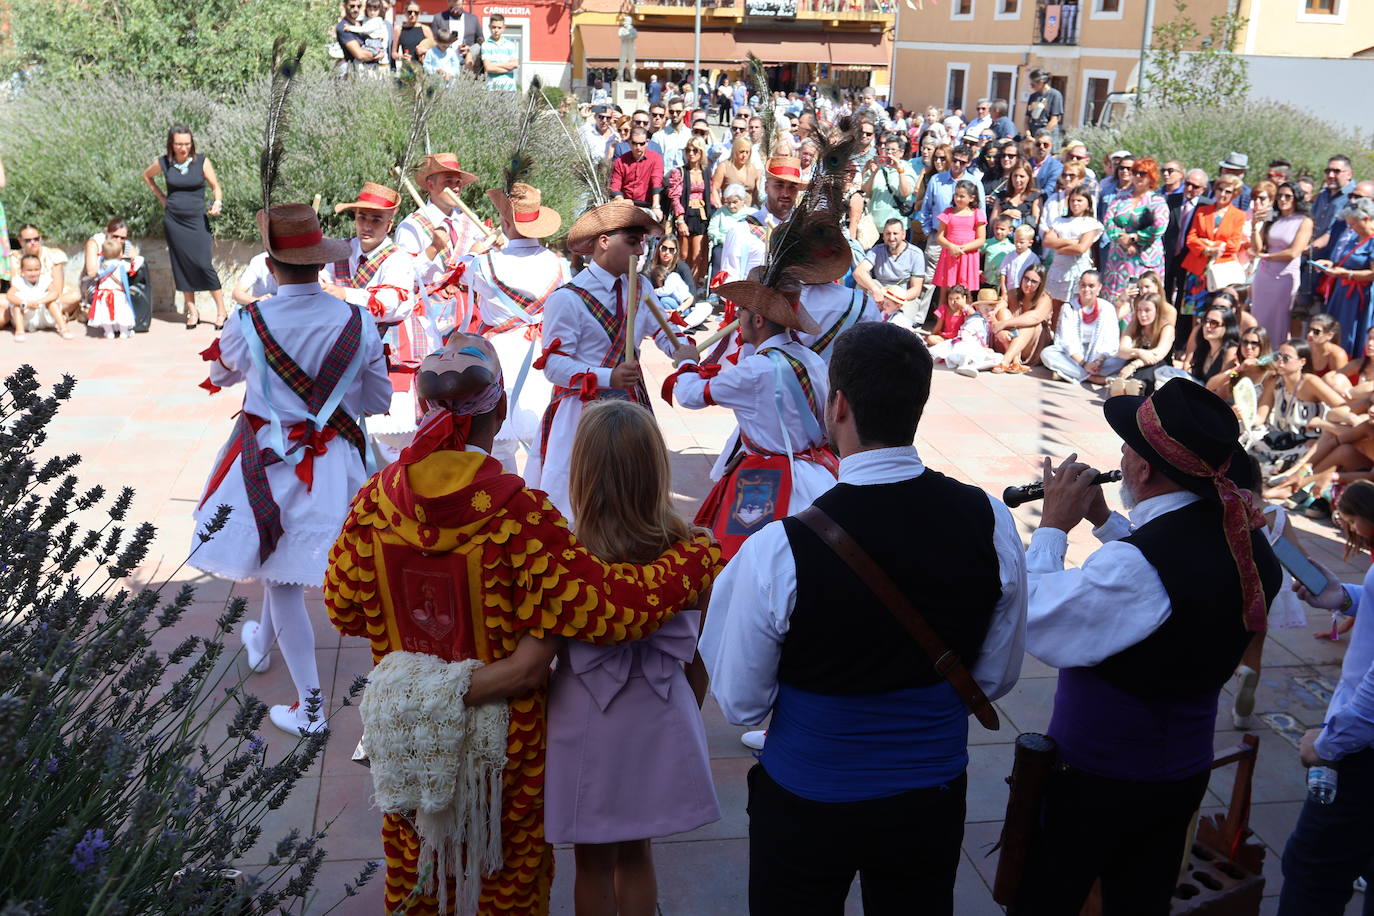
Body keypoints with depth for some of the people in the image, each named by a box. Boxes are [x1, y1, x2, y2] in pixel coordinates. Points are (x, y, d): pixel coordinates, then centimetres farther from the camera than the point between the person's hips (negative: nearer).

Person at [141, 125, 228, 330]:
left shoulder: (201, 161, -4)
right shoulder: (163, 163, 1)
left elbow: (216, 186, 0)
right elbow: (146, 176, 21)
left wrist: (217, 203, -20)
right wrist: (160, 197, 12)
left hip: (197, 220, -2)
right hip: (173, 220, 2)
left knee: (203, 264, -12)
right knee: (181, 266, 4)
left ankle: (221, 310, -4)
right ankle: (192, 312, 12)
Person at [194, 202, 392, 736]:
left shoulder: (249, 323, -16)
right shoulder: (357, 322, -11)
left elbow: (221, 375, 7)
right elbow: (380, 401, 1)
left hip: (269, 461, -3)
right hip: (334, 462, 4)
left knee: (282, 578, 7)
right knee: (285, 562, 28)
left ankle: (309, 707, 12)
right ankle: (263, 642, 53)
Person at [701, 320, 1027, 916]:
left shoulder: (775, 552, -28)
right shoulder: (990, 522, -16)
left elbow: (741, 704, -14)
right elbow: (996, 677, -2)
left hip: (807, 808, -3)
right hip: (934, 798, 3)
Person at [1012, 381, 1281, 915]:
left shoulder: (1138, 564, -33)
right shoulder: (1245, 542, -6)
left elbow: (1034, 627, -27)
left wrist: (1053, 527, -18)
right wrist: (1105, 522, 6)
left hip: (1097, 778, -7)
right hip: (1184, 773, 7)